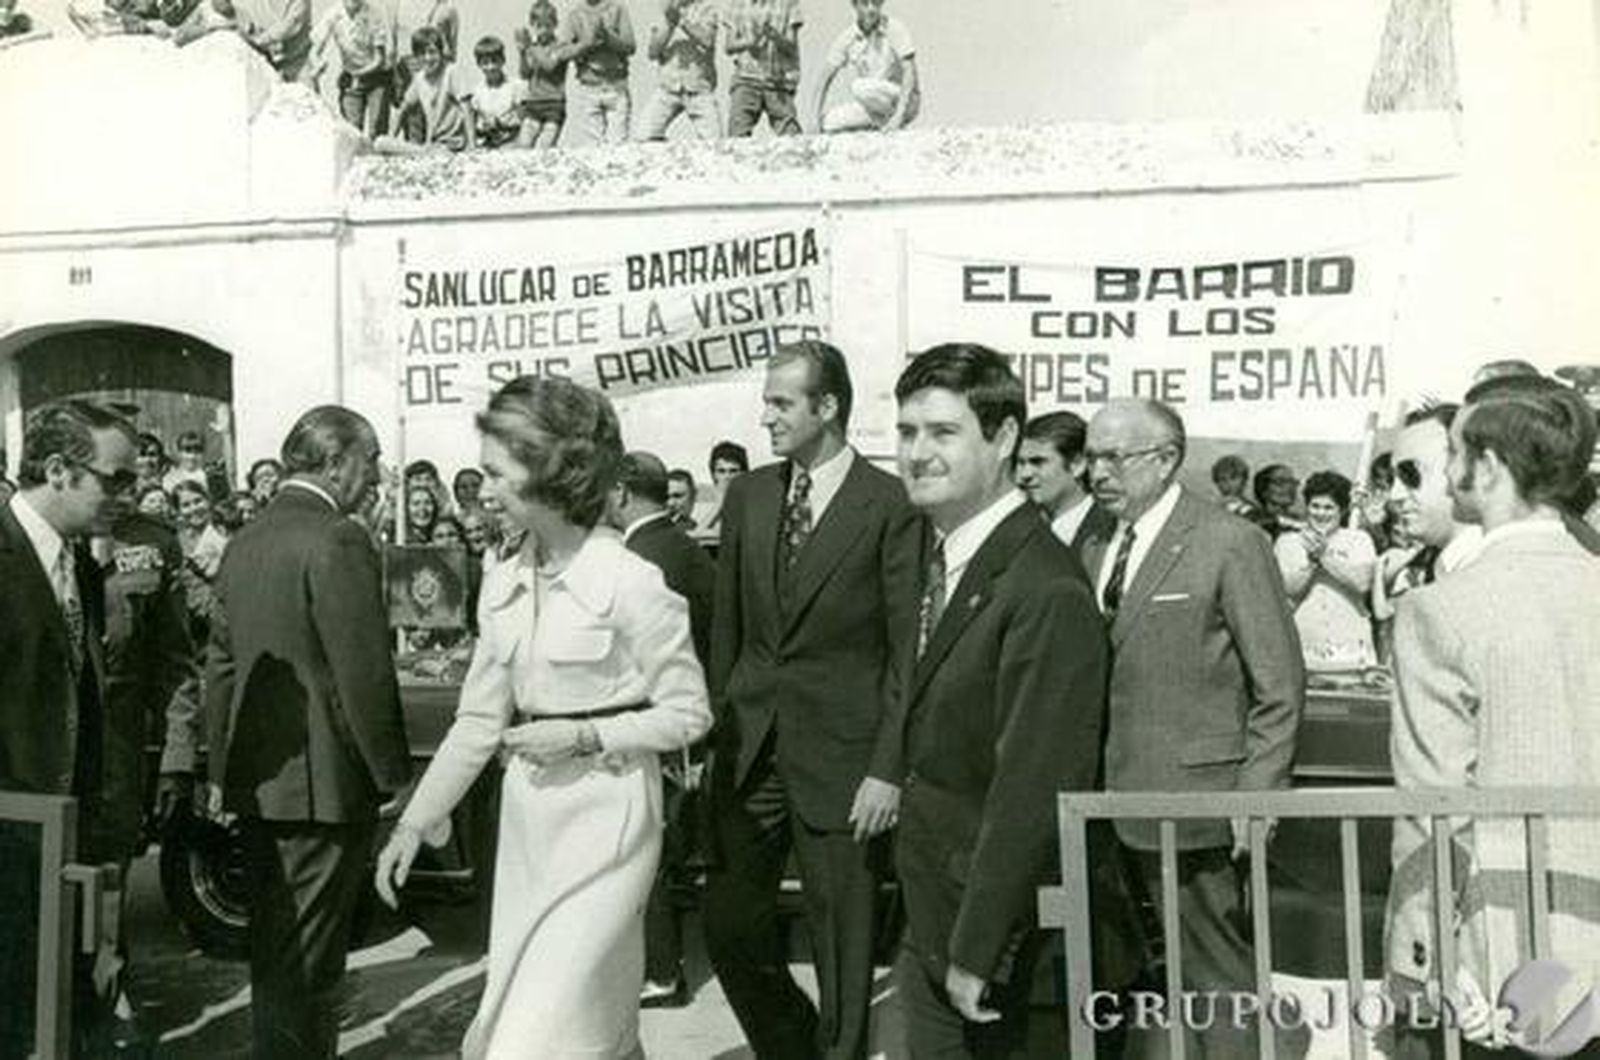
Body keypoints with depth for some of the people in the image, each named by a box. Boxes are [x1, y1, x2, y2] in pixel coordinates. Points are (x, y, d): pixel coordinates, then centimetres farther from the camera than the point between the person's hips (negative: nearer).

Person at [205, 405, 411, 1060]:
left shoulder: (244, 543, 9)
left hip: (257, 783, 8)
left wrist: (223, 769, 19)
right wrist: (393, 776, -11)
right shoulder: (338, 541, -17)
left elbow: (220, 664, 13)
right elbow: (365, 675, -19)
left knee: (273, 950, 20)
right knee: (304, 962, 3)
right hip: (323, 784, -8)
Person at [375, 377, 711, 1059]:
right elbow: (480, 719, 10)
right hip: (527, 815, 6)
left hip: (608, 811, -6)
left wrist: (583, 735, -16)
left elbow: (688, 714, -8)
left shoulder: (629, 581, -14)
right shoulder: (502, 585, 5)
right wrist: (414, 822, 8)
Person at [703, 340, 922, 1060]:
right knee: (728, 922, 11)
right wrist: (712, 726, 8)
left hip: (840, 753, -5)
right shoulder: (747, 495, 8)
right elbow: (726, 626, 12)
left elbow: (908, 649, -9)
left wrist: (888, 767, -12)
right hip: (748, 747, 5)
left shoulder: (890, 505, -8)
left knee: (843, 938, 8)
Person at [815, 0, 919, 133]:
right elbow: (826, 78, 0)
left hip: (901, 99, -5)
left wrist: (898, 116, -30)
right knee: (830, 123, -20)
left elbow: (910, 72, -19)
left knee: (860, 86, -32)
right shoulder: (847, 36, -2)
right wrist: (818, 116, -12)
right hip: (871, 106, 5)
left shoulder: (894, 28, -13)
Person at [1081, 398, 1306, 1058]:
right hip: (1112, 808, 6)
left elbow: (1279, 688, -8)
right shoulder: (1096, 554, 13)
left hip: (1194, 806, -6)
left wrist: (1254, 798, -12)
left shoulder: (1232, 545, -7)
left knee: (1217, 975, 5)